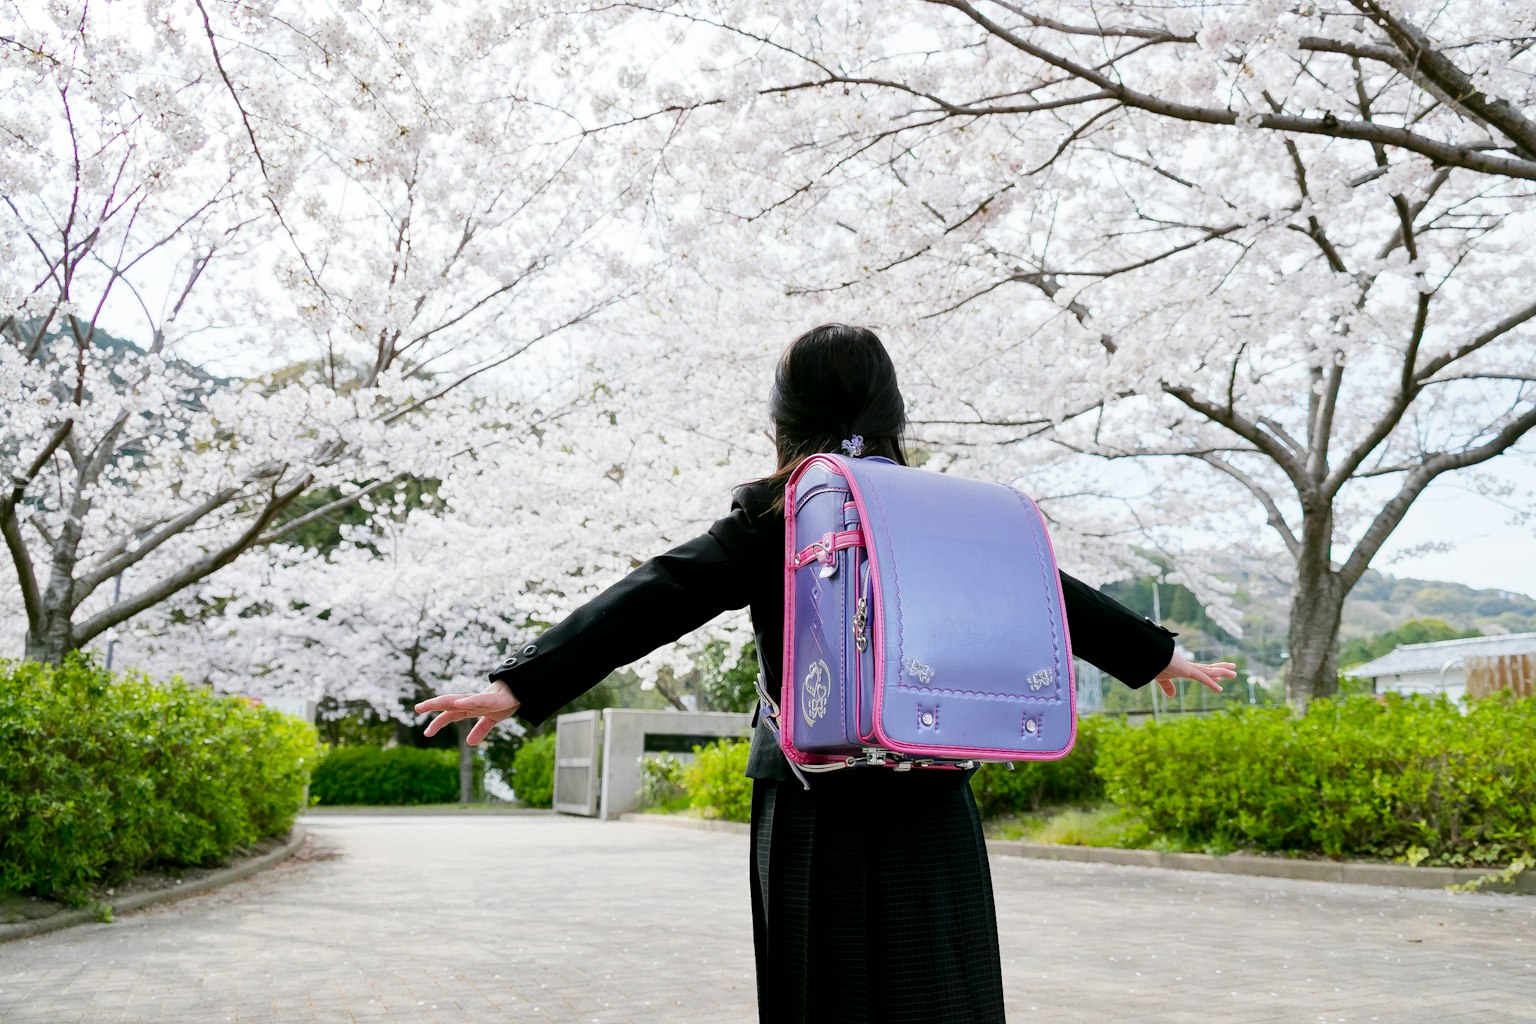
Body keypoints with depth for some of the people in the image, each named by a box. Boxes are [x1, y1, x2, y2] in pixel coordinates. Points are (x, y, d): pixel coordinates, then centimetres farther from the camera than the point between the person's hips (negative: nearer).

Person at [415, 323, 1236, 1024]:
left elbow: (655, 600, -12)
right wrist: (1158, 655, 31)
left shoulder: (771, 520, -3)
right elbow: (1052, 596, 16)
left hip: (814, 815, -2)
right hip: (931, 819, 3)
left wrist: (524, 684, -14)